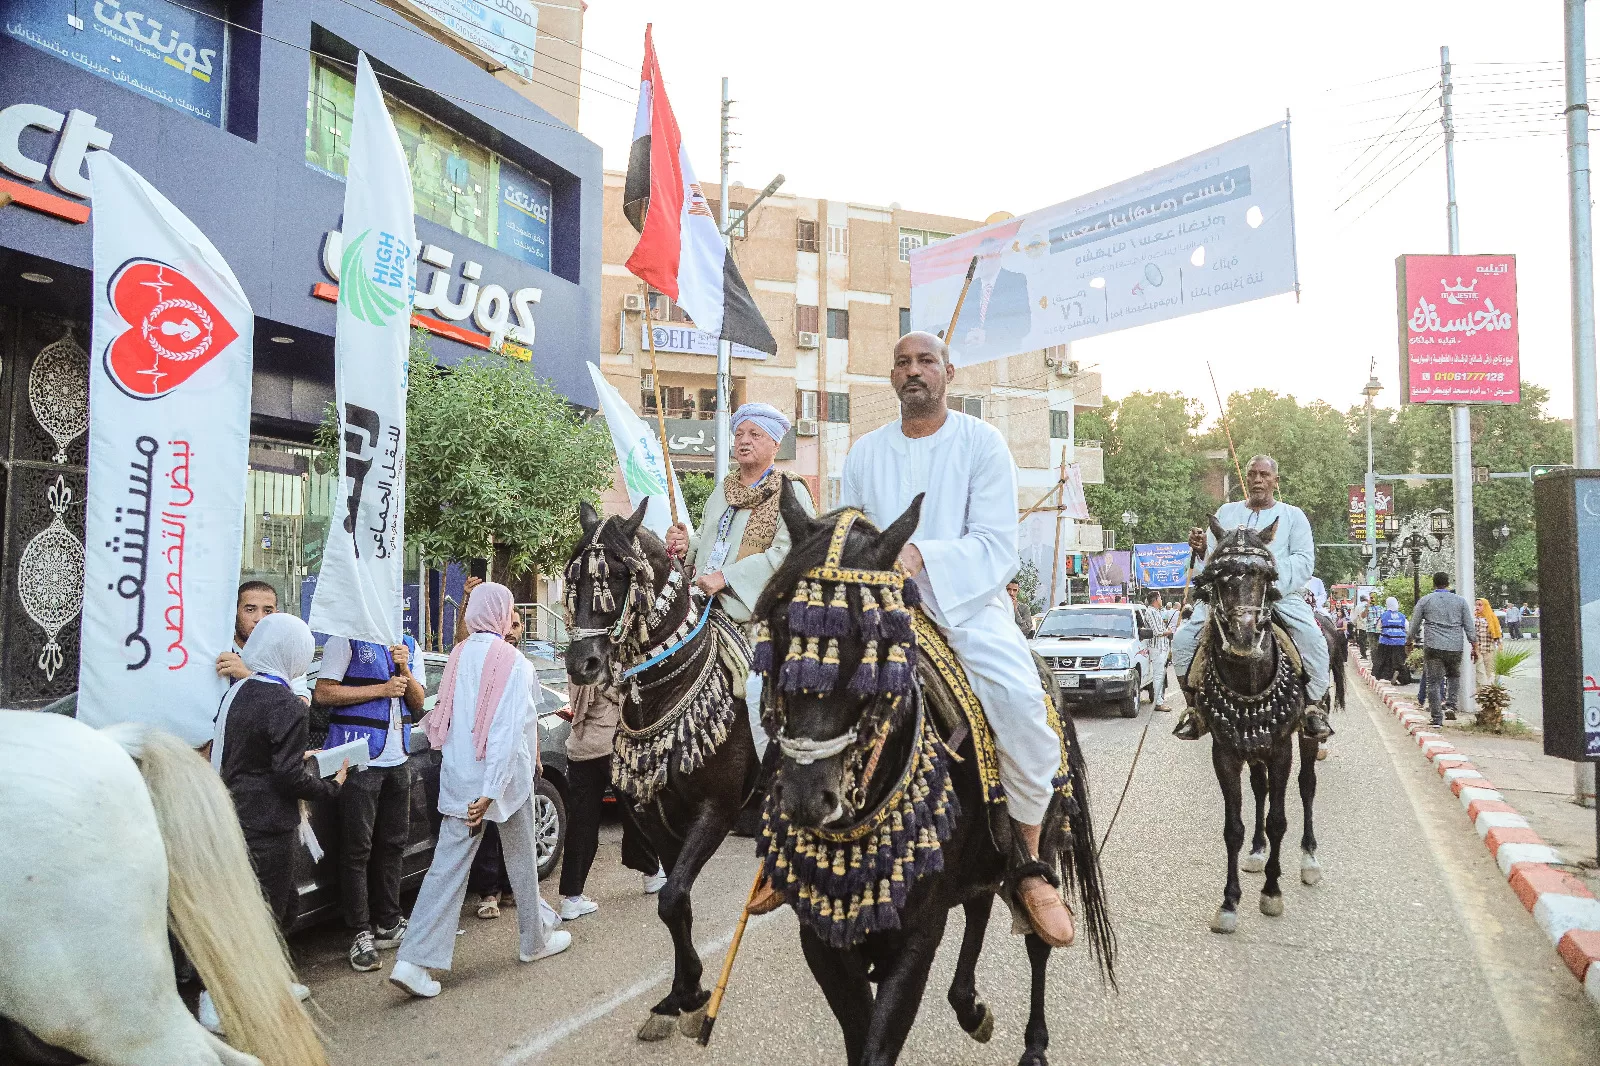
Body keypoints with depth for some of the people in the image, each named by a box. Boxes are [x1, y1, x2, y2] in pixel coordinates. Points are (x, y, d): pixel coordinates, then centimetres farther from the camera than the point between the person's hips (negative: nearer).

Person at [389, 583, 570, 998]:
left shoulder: (458, 655, 3)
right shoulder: (515, 664, -13)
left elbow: (444, 719, 10)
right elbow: (509, 731, -20)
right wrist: (490, 791, -22)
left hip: (458, 777, 4)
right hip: (504, 776, -4)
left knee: (447, 866, 4)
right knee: (521, 860, 14)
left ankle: (414, 960, -5)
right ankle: (534, 941, 31)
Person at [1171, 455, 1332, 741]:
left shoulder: (1293, 515, 13)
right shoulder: (1226, 512, 19)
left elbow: (1305, 560, 1)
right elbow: (1211, 556, 14)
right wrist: (1200, 549, -12)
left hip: (1281, 594, -1)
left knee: (1313, 639, -28)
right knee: (1183, 638, -18)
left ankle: (1312, 706, -9)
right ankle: (1195, 705, -4)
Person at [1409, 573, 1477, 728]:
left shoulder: (1424, 601, 4)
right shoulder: (1460, 601, 8)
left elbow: (1413, 625, 8)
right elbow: (1470, 627, 7)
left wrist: (1410, 639, 24)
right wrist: (1474, 647, 14)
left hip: (1433, 647, -2)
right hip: (1455, 648, 2)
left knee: (1433, 682, 1)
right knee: (1454, 676, 24)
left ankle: (1437, 718, -2)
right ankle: (1451, 705, 7)